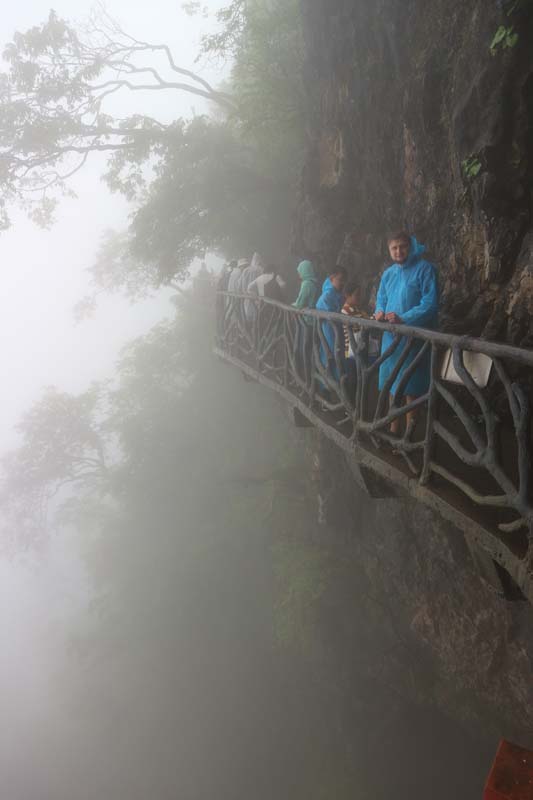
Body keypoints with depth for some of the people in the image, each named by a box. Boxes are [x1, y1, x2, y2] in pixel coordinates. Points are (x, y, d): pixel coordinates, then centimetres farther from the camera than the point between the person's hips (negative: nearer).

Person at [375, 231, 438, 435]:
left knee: (410, 387, -4)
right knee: (391, 383, 11)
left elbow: (430, 303, -15)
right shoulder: (388, 273, 14)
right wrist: (380, 311, -4)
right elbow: (381, 299, 20)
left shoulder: (424, 269, -7)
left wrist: (403, 319, -23)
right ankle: (394, 428, 23)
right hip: (391, 335, 7)